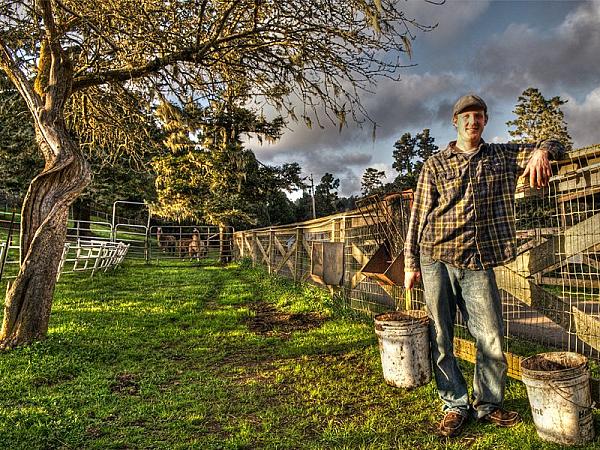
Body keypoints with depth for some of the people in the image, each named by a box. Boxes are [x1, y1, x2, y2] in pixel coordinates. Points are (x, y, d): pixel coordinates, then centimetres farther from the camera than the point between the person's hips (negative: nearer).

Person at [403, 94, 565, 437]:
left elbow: (555, 146, 14)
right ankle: (456, 405, 20)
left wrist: (542, 151, -12)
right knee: (441, 338, 3)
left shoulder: (503, 156, 14)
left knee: (491, 338, 4)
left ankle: (488, 404, 26)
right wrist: (411, 264, 0)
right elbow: (418, 216, 4)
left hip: (479, 261, 2)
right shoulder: (435, 164, 6)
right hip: (436, 258, -1)